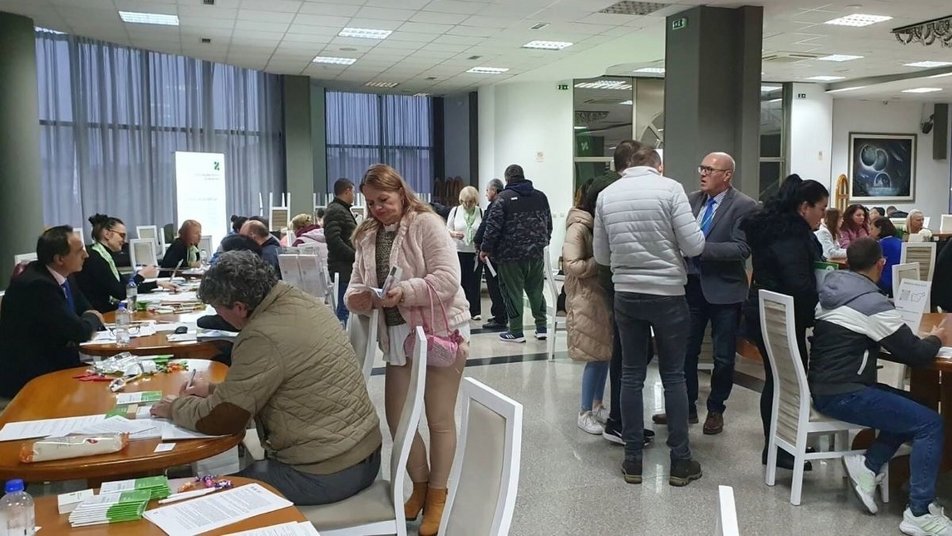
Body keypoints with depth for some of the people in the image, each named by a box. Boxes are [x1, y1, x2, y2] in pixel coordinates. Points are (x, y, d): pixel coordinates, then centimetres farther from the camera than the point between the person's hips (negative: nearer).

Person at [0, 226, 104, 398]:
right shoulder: (37, 284, -24)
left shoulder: (63, 275, 2)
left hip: (53, 361, 7)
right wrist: (92, 319, -2)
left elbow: (86, 309, 13)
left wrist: (89, 322, -10)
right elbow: (78, 331, -24)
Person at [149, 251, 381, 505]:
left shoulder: (264, 337, -23)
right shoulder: (299, 301, 4)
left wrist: (174, 408, 4)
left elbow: (221, 419, -14)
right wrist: (215, 389, 19)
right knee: (248, 471, 23)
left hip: (327, 475, -8)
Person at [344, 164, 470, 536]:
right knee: (396, 417, 9)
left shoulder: (426, 224, -12)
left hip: (440, 331, -6)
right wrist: (356, 298, -17)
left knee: (439, 419, 5)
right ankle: (419, 485, 32)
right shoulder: (368, 236, 8)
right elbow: (357, 283, 7)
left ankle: (437, 496, 23)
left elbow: (448, 279, -20)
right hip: (397, 336, 6)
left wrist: (404, 292, -31)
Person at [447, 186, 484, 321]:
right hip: (458, 251, 0)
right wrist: (453, 234, -15)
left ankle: (475, 311, 11)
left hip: (475, 252, 0)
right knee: (460, 281, 1)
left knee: (475, 282, 2)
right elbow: (447, 229, 7)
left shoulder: (480, 212, 2)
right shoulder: (455, 211, 5)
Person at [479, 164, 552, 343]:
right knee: (536, 290, 15)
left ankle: (516, 332, 5)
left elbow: (493, 226, -12)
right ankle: (541, 328, 16)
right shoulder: (541, 196, 9)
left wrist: (485, 248, -4)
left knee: (513, 292, 2)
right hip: (536, 253, 5)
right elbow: (549, 223, 16)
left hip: (511, 254, -5)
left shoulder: (503, 198, -7)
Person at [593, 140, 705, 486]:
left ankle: (633, 460, 16)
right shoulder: (669, 188, -9)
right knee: (673, 376, 8)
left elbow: (601, 256, 7)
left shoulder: (606, 195, 2)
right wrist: (668, 244, 10)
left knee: (631, 375, 11)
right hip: (668, 295, -3)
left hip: (626, 295, 3)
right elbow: (693, 246, -11)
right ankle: (680, 461, 15)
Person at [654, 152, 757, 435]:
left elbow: (741, 249, -19)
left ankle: (716, 410, 26)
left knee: (723, 356, 9)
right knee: (685, 350, 11)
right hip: (692, 286, 5)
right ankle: (686, 407, 25)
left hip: (724, 290, -5)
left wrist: (702, 247, -27)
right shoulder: (692, 200, 6)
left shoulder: (744, 206, -10)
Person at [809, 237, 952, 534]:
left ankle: (868, 465, 9)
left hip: (822, 387, 9)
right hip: (841, 395, -9)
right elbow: (915, 355, -10)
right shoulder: (872, 303, -16)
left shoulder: (832, 291, 9)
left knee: (910, 406, 17)